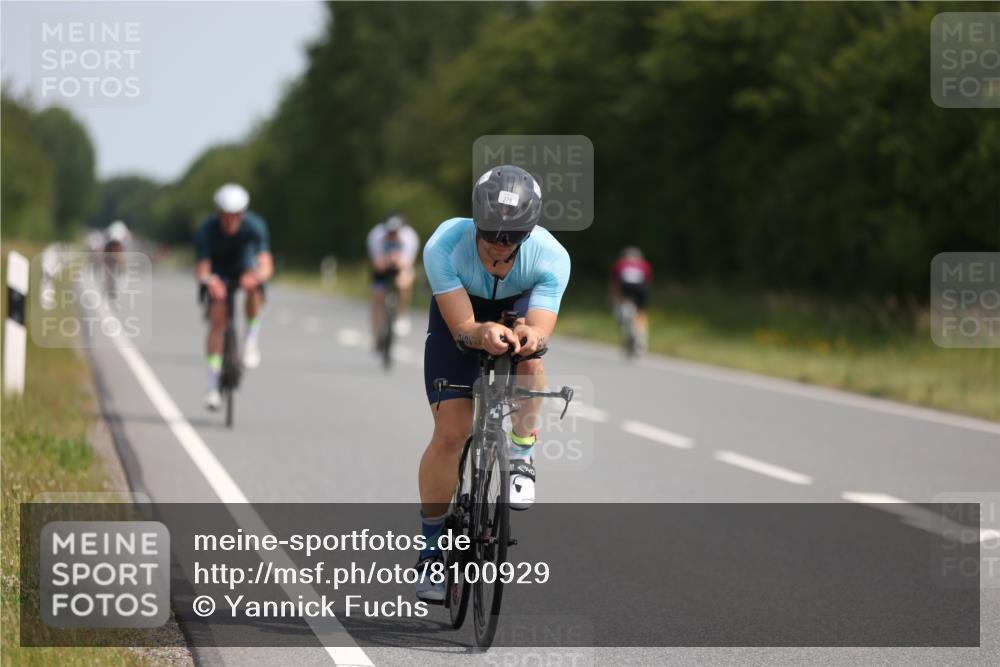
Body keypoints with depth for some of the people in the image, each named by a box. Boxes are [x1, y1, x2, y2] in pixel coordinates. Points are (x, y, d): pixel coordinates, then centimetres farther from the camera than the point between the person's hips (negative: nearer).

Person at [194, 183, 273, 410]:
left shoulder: (254, 226, -31)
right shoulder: (206, 230, -30)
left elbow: (266, 266, -39)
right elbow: (201, 269, -35)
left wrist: (257, 276, -63)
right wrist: (208, 281, -60)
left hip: (245, 268, 0)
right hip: (217, 274, 0)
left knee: (254, 286, -35)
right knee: (217, 321, -16)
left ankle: (252, 336, -14)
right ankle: (213, 385, -10)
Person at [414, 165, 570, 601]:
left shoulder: (551, 258, -35)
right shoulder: (444, 248, -37)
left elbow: (541, 328, -43)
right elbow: (462, 327, -40)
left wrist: (530, 335, -67)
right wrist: (483, 334, -62)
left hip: (519, 307, 1)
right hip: (460, 313, -1)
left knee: (528, 346, -37)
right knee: (450, 433, -12)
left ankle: (521, 462, -20)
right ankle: (430, 550, 3)